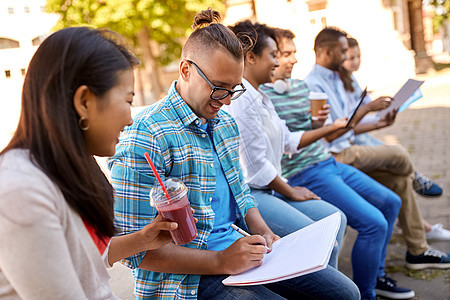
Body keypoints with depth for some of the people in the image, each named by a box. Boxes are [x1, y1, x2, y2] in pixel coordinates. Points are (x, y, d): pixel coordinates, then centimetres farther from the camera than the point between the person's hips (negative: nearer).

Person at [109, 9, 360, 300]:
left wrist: (262, 232, 2)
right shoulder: (145, 139, -18)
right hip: (191, 275, -8)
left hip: (240, 249, 8)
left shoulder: (225, 124, 10)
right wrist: (221, 262, -22)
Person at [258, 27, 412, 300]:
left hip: (328, 162, 10)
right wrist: (328, 130, -21)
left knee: (390, 202, 15)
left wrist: (320, 121, -3)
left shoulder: (301, 85, 13)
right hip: (305, 174, -10)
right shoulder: (260, 95, -14)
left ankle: (376, 275, 27)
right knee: (374, 223, -17)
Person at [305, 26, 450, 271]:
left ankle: (418, 250, 9)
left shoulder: (335, 81, 18)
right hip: (335, 157, -10)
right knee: (399, 155, -17)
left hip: (346, 151, 10)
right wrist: (366, 109, -13)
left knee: (399, 178, 1)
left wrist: (377, 124, 11)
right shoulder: (312, 84, -13)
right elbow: (330, 135, -18)